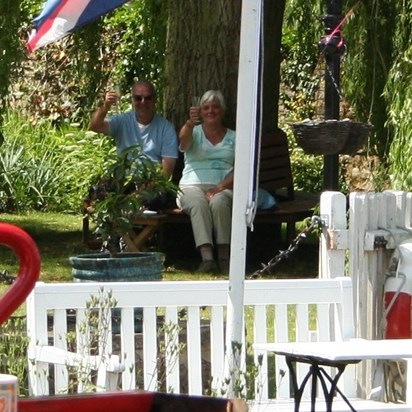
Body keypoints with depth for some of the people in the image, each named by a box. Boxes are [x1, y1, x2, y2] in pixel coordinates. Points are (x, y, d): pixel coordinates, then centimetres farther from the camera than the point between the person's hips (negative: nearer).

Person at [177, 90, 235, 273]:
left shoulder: (233, 138, 18)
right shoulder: (194, 133, 16)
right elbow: (184, 138, -12)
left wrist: (220, 187, -12)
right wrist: (190, 123, -36)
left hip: (223, 188, 0)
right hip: (193, 186, 0)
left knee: (219, 202, -36)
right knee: (198, 204, -36)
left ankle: (224, 257, -37)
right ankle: (207, 258, -49)